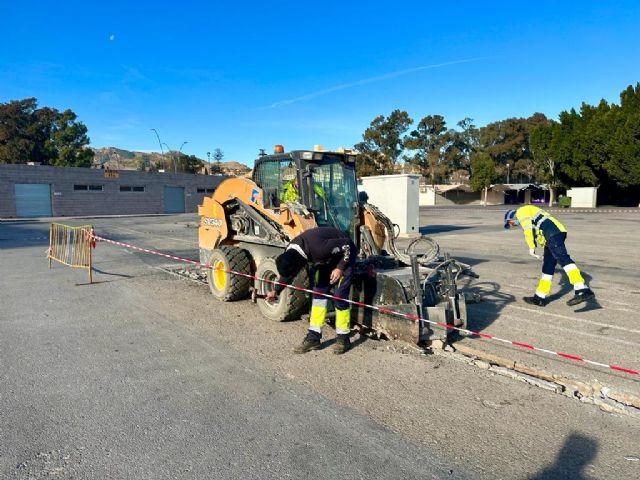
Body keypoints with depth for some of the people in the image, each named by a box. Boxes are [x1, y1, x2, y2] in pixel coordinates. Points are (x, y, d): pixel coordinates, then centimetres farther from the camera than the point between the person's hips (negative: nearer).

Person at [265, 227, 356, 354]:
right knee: (318, 293, 1)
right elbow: (287, 274, 4)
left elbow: (347, 245, -27)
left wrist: (340, 268, -24)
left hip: (343, 255, -7)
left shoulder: (318, 248, -41)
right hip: (325, 258, 7)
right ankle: (313, 338, 7)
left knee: (339, 296, -11)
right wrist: (275, 291, 11)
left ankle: (343, 338, 4)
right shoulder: (290, 253, -17)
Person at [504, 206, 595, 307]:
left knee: (563, 259, -25)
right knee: (547, 267, 10)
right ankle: (539, 298, 16)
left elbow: (528, 230, -8)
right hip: (556, 233, 10)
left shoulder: (521, 212, 7)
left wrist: (531, 247, -6)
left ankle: (583, 291, -40)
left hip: (552, 233, -10)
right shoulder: (529, 215, 35)